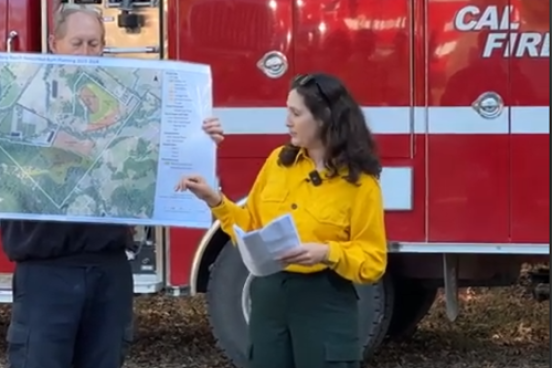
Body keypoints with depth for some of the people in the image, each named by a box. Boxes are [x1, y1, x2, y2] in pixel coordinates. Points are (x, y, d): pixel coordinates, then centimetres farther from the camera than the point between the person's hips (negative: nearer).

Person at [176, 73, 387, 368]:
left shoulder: (360, 183, -8)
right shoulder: (279, 161, 7)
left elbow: (372, 261, -8)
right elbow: (252, 226, 15)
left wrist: (328, 254, -24)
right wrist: (215, 200, 3)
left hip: (324, 305, -5)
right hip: (269, 296, 5)